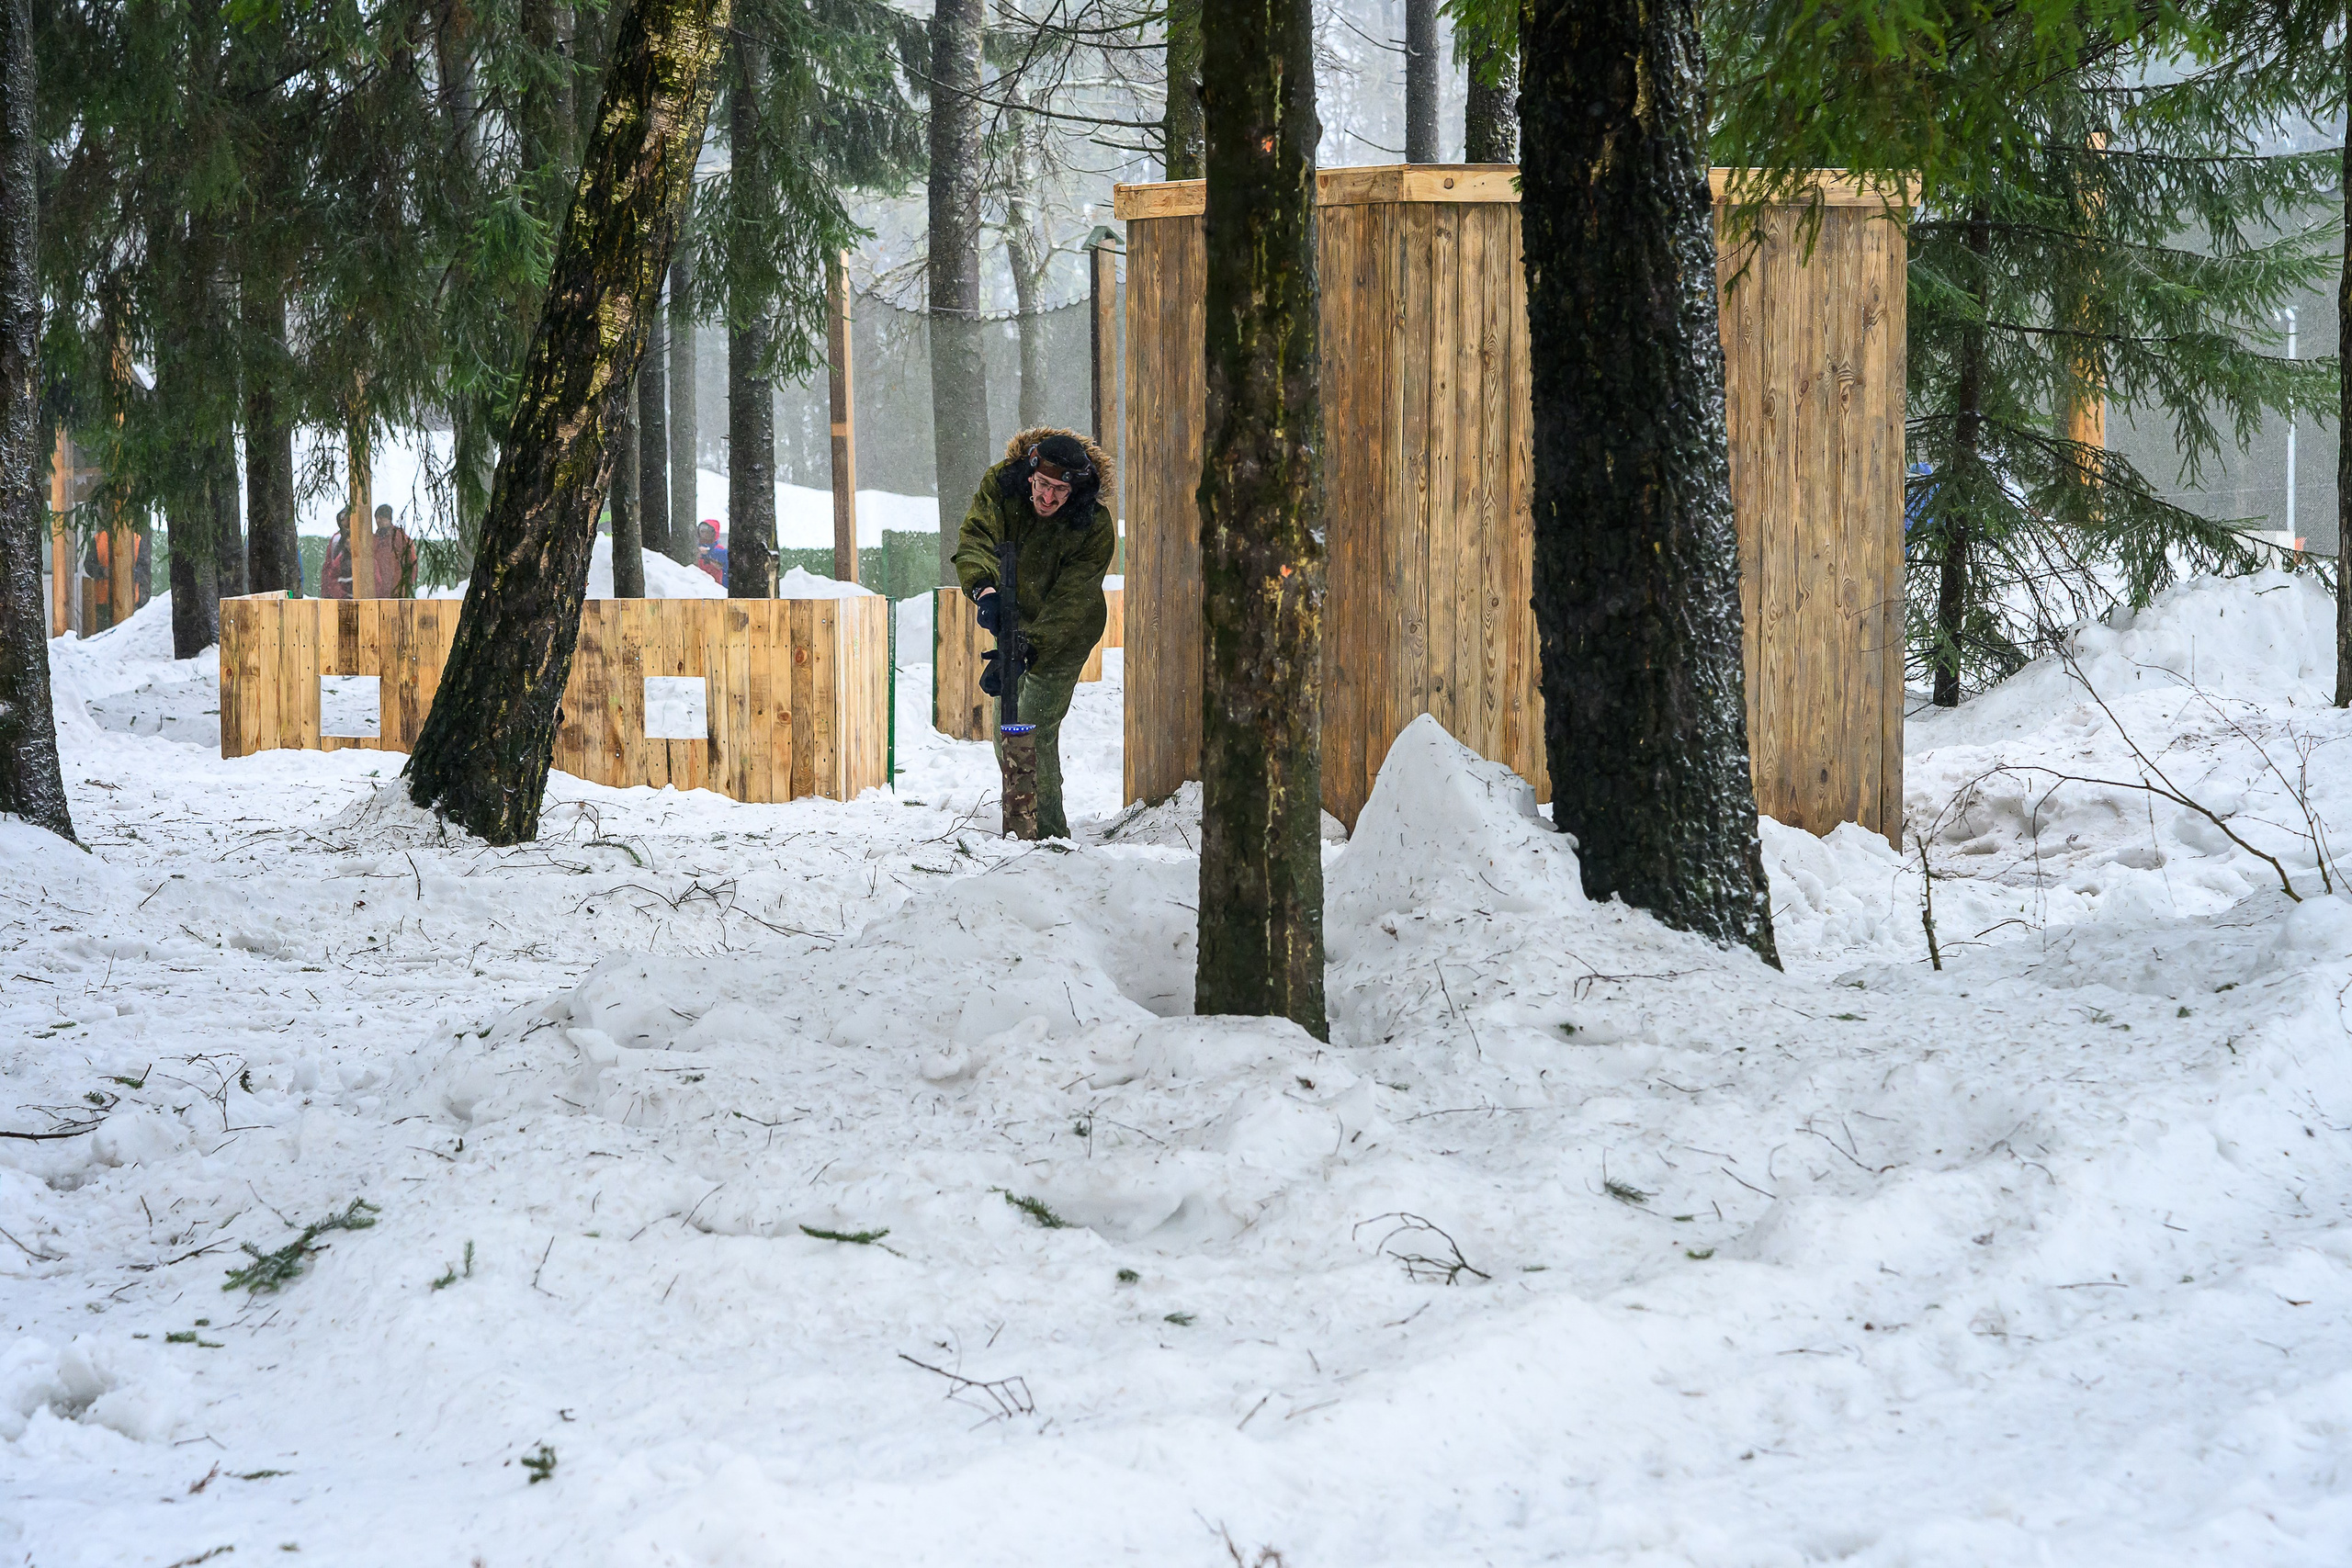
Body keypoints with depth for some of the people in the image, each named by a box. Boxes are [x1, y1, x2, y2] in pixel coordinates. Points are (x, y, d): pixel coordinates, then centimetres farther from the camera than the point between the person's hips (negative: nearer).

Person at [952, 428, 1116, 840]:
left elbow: (1068, 604, -33)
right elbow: (975, 539, -33)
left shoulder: (1096, 527, -29)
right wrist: (984, 588, -54)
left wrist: (1027, 649, -45)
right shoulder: (1001, 485, -20)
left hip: (1064, 636, -5)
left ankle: (1049, 832, -3)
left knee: (1035, 731, -13)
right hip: (1013, 620, 5)